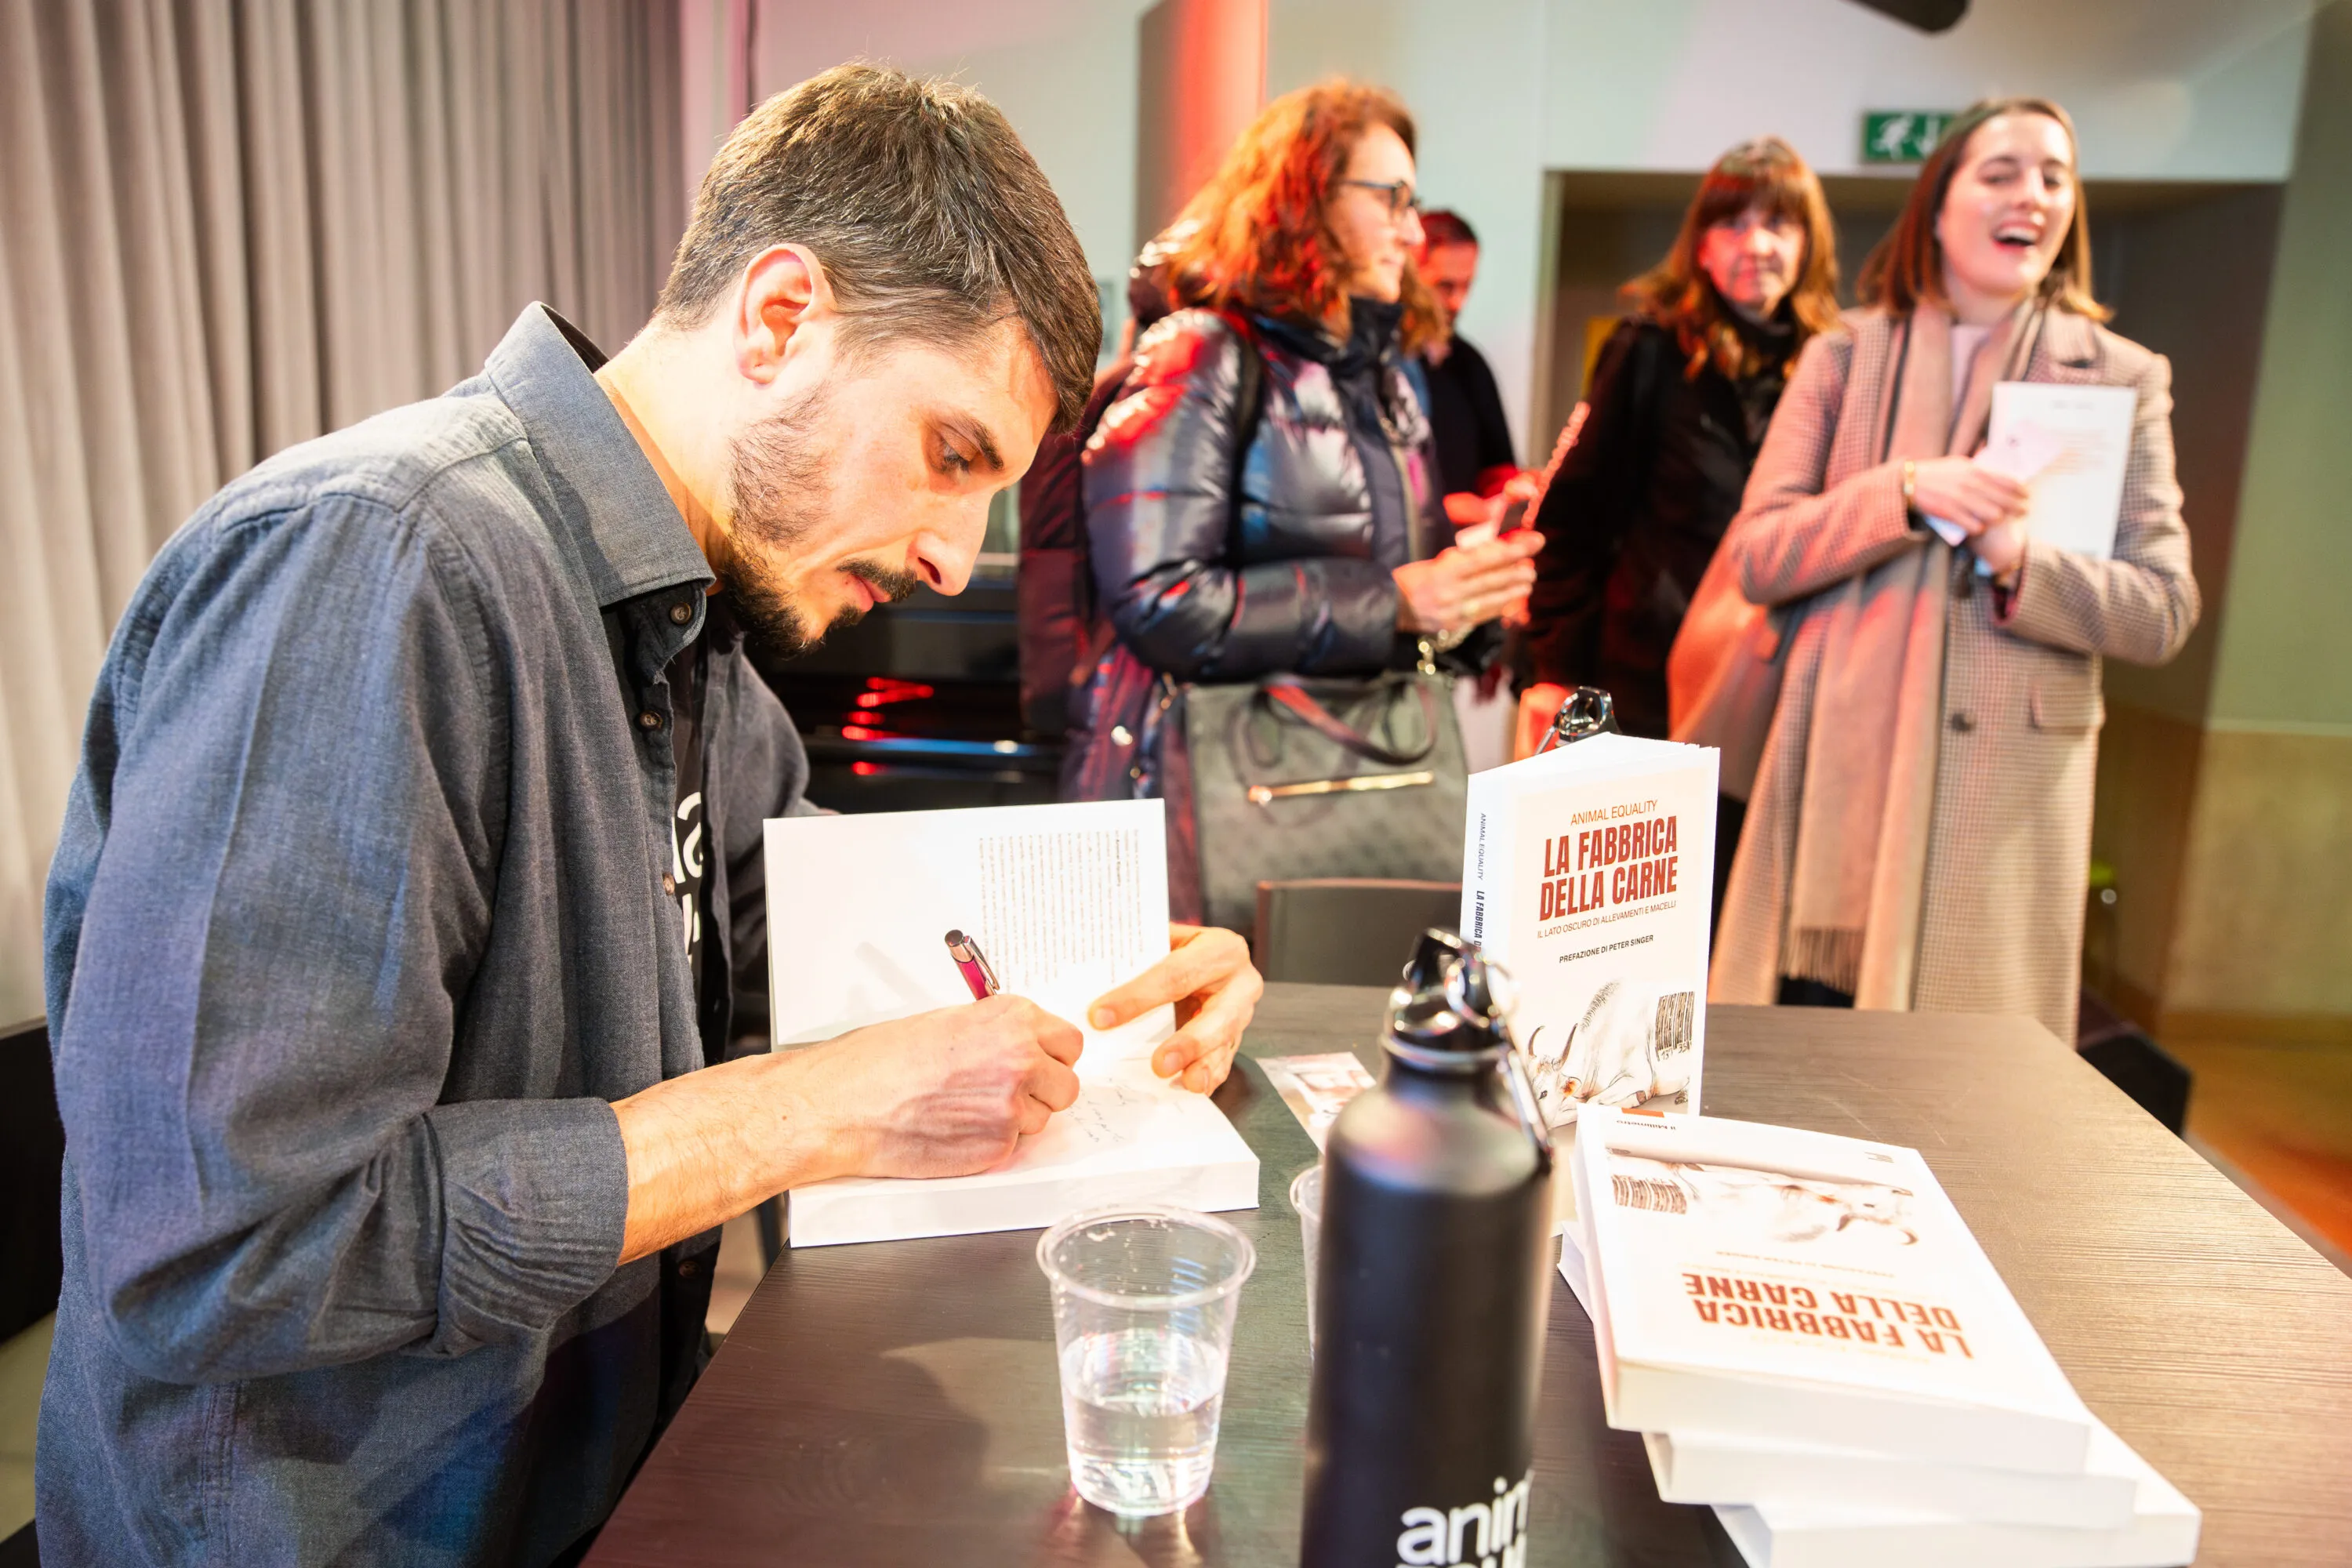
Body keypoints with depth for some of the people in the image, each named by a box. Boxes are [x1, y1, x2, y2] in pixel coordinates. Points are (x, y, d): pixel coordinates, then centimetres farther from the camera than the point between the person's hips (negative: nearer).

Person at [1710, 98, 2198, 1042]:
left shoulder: (2124, 379, 8)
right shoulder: (1843, 358, 8)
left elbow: (2163, 611, 2)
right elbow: (1756, 558, 0)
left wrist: (2021, 562, -14)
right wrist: (1901, 492, -14)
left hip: (2004, 795, 0)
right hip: (1836, 777, 0)